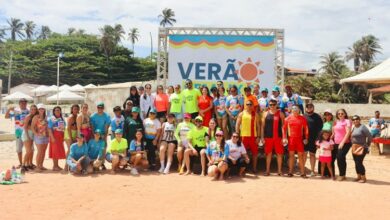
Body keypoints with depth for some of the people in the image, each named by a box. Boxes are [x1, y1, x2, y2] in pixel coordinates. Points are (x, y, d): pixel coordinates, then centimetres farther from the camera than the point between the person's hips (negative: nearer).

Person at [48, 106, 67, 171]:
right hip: (55, 135, -6)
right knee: (55, 150, -6)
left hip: (61, 136, 7)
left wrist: (64, 137, 11)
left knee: (59, 151, 8)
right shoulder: (51, 119, -4)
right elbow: (49, 129, -11)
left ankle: (56, 165, 14)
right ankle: (54, 166, -2)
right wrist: (52, 137, -20)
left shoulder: (62, 119, 15)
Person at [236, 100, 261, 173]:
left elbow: (258, 126, 5)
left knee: (255, 152, 4)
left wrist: (258, 136, -2)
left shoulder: (255, 114, 6)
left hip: (253, 136, 1)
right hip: (244, 136, -1)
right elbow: (237, 125, 3)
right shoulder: (242, 114, 4)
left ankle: (254, 168, 16)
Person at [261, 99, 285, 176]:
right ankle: (267, 170, 14)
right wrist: (262, 137, -1)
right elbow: (262, 126, 6)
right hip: (268, 137, 1)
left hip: (278, 137, -1)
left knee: (279, 153, 2)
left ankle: (279, 170, 11)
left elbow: (283, 125, 2)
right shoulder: (265, 114, 7)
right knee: (268, 153, 7)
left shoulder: (280, 113, 4)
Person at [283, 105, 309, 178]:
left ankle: (302, 173, 7)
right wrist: (284, 138, -2)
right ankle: (290, 172, 12)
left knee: (300, 155, 3)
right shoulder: (288, 118, 3)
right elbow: (284, 128, 5)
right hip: (291, 139, 1)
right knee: (291, 155, 6)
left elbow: (306, 129, 4)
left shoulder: (302, 118, 1)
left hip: (300, 139, 0)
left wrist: (306, 138, -2)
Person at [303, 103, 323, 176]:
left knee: (312, 154, 4)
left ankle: (312, 170, 12)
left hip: (313, 139, -2)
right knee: (303, 154, 7)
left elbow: (320, 128, -2)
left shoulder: (317, 117, 1)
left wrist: (317, 138, -10)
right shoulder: (303, 116, 10)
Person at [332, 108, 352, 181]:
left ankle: (342, 175, -4)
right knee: (340, 158, 8)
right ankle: (342, 175, 17)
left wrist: (342, 142, -18)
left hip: (345, 143, -6)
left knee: (340, 157, -15)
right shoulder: (336, 122, 14)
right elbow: (333, 132, 20)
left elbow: (348, 132, -14)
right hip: (336, 143, 6)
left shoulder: (347, 121, -5)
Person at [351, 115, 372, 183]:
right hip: (354, 148, 8)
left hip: (361, 148, -7)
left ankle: (363, 178, 5)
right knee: (356, 163, 11)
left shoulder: (362, 127, -12)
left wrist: (367, 144, -5)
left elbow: (370, 136, -14)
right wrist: (353, 145, 9)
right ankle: (359, 176, 23)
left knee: (359, 163, -8)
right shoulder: (353, 127, 11)